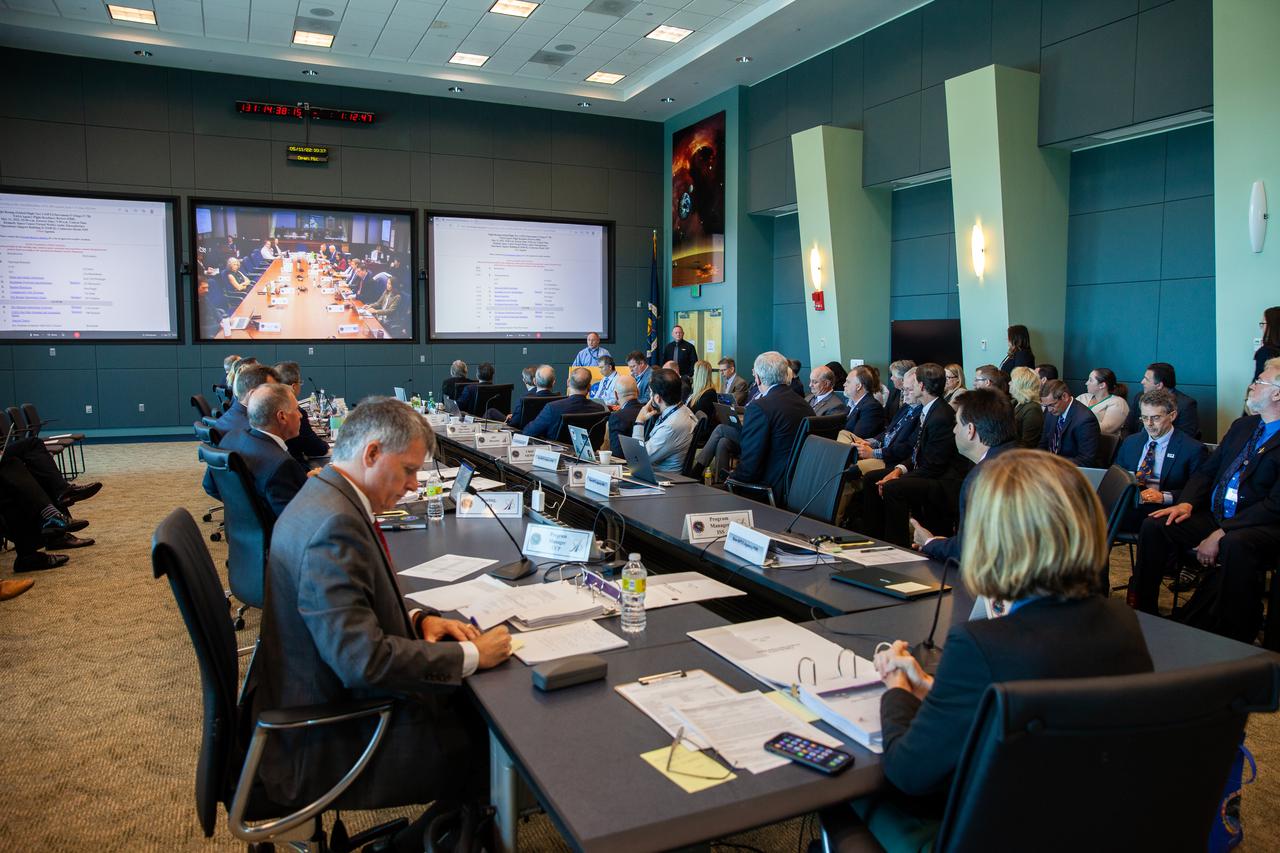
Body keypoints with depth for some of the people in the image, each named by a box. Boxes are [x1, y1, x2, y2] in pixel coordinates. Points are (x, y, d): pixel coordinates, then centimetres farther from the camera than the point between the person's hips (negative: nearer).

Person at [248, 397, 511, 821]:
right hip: (326, 744, -10)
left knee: (470, 707, 9)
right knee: (492, 741, -4)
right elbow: (364, 660, -31)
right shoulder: (334, 524, -28)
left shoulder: (323, 498, 4)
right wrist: (472, 655, -22)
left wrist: (417, 619, 0)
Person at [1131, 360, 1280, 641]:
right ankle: (1140, 614, -8)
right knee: (1154, 525, -13)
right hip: (1214, 517, 7)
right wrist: (1186, 503, -3)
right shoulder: (1243, 426, 15)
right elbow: (1207, 470, 17)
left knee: (1236, 544, -39)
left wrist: (1221, 535, -22)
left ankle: (1234, 638, -25)